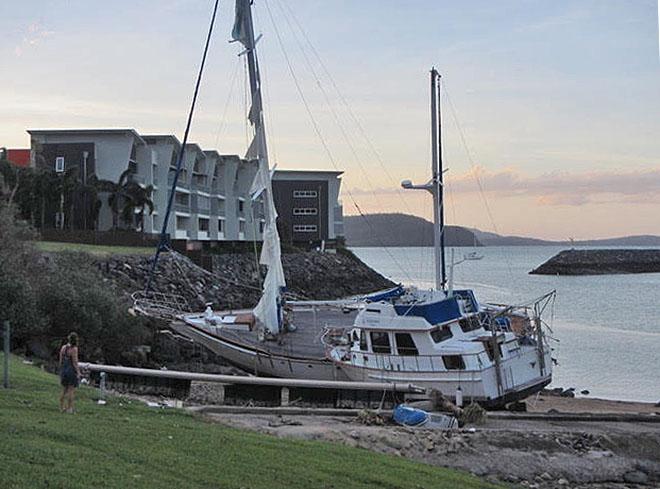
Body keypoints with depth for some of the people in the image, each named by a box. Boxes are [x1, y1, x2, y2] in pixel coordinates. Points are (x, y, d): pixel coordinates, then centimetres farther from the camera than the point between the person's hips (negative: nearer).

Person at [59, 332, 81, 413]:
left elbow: (60, 361, 7)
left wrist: (61, 371, 16)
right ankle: (69, 408, 2)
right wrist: (78, 373, -11)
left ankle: (61, 407, 17)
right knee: (71, 391, 1)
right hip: (72, 370, -6)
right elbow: (75, 362, -16)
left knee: (64, 390, 15)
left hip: (64, 370, 6)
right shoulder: (74, 349, -15)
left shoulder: (63, 348, 4)